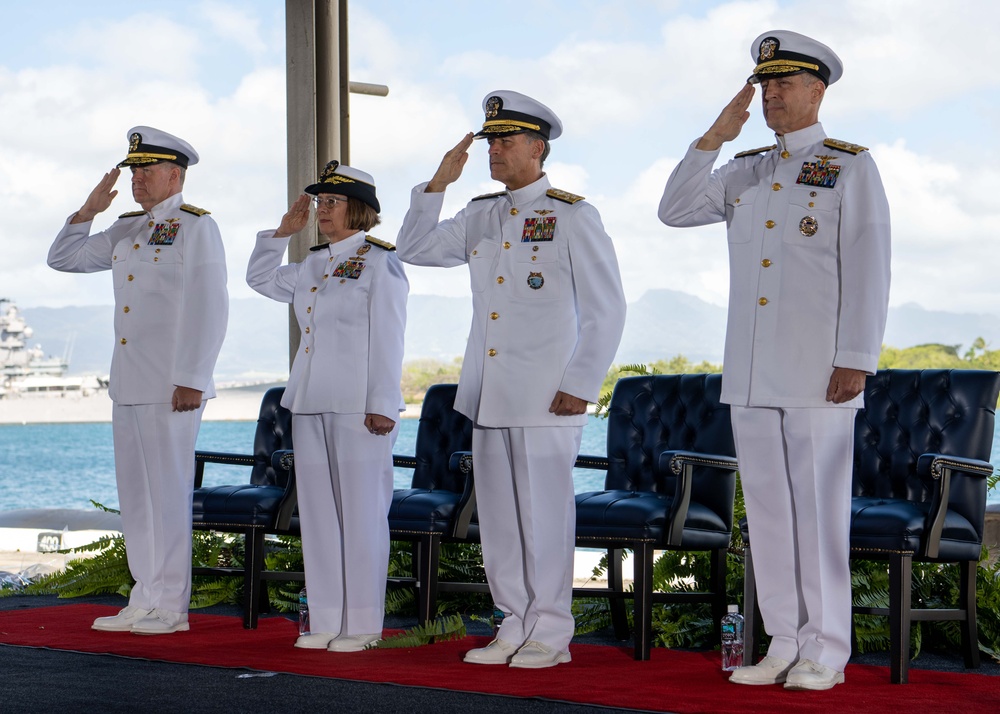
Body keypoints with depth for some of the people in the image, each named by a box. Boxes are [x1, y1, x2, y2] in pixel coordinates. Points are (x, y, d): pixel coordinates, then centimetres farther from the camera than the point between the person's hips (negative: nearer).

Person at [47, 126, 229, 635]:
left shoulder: (196, 227, -5)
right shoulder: (126, 231, 18)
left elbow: (209, 309, -12)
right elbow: (63, 259, 23)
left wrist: (191, 380, -18)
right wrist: (89, 210, 7)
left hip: (171, 385, -8)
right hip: (127, 383, 8)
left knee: (168, 491, -5)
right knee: (134, 493, 9)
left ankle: (171, 607, 1)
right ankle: (145, 600, 16)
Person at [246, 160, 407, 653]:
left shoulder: (380, 262, -4)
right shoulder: (312, 266, 16)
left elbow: (387, 339, -9)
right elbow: (261, 280, 32)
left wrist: (382, 405, -14)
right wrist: (282, 232, 19)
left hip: (358, 407, -8)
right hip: (310, 404, 8)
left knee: (361, 511, -3)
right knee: (317, 511, 8)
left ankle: (363, 625, 2)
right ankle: (326, 621, 14)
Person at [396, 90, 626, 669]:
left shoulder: (573, 216, -4)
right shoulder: (482, 218, 13)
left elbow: (607, 309, -5)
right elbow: (415, 250, 18)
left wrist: (581, 385, -11)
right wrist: (439, 184, 6)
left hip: (546, 397, -6)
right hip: (490, 394, 6)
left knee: (544, 513, -2)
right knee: (499, 514, 9)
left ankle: (551, 635, 6)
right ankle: (516, 626, 18)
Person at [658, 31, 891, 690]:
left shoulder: (852, 167, 1)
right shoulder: (748, 173, 17)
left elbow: (867, 268, -6)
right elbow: (676, 210, 11)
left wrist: (857, 358, -14)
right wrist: (715, 137, 3)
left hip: (818, 372, -6)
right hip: (751, 373, 6)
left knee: (819, 506, -3)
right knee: (769, 507, 7)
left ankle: (826, 652, 4)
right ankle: (784, 644, 13)